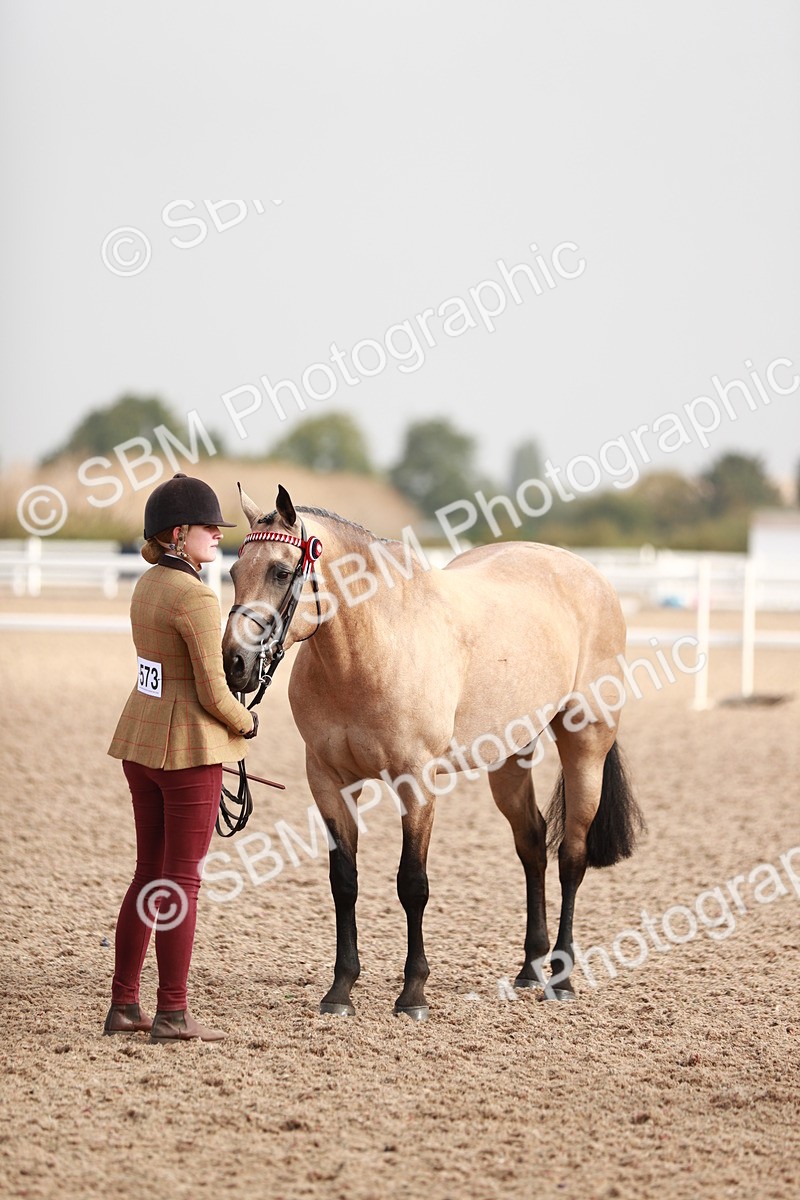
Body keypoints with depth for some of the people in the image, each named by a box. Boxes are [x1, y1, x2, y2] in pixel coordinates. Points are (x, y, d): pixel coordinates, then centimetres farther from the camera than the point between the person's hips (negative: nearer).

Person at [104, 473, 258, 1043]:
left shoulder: (148, 585, 9)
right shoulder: (196, 598, -19)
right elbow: (213, 693, -19)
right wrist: (247, 723, 1)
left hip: (140, 739, 9)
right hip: (190, 746, -9)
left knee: (151, 873, 15)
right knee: (182, 879, -1)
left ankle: (124, 1004, 18)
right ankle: (171, 1013, 4)